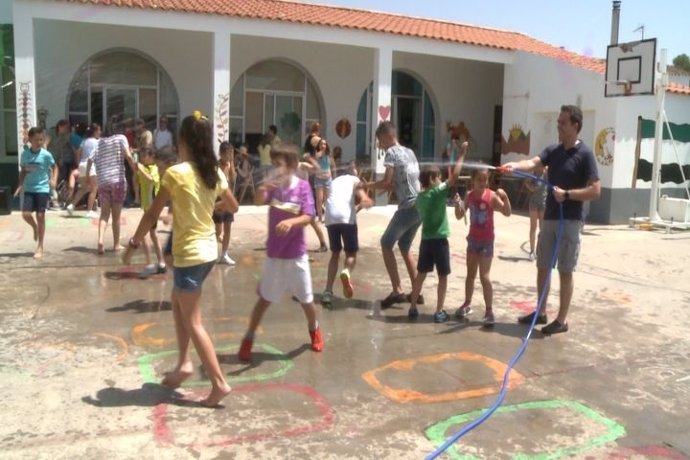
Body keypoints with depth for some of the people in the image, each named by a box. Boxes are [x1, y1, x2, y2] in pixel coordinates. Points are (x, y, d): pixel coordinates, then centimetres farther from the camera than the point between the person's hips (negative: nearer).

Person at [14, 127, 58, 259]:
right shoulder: (24, 154, 1)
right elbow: (23, 170, 12)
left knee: (40, 216, -1)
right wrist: (20, 185, 2)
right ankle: (35, 228, 27)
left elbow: (54, 167, 7)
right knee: (25, 214, -10)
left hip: (42, 189, -3)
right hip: (29, 189, 3)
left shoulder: (46, 154, -8)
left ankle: (40, 247, 8)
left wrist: (54, 180, -7)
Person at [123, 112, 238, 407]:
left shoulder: (176, 173, -16)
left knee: (193, 323, 2)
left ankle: (219, 383, 3)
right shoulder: (215, 173, 3)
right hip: (208, 250, 7)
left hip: (189, 254, -7)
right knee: (178, 305, 25)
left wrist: (134, 244, -1)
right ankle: (184, 364, 27)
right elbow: (233, 207, 16)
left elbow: (152, 214, -12)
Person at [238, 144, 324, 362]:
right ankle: (248, 338, 20)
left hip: (296, 254, -1)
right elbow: (259, 202, -23)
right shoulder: (273, 185, -5)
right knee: (265, 298, 6)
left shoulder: (302, 186, -10)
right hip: (274, 254, 1)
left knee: (306, 299, 13)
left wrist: (291, 221, -35)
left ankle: (314, 330, 40)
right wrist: (263, 187, -43)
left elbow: (308, 217, -16)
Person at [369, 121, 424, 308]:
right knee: (404, 247, 19)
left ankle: (397, 291, -4)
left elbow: (387, 181, -12)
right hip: (420, 206, 8)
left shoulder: (392, 152, -6)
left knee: (386, 244, 1)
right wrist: (383, 187, 14)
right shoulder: (409, 152, 19)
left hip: (408, 207, -8)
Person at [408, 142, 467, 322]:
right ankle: (439, 312, 7)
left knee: (421, 274, 13)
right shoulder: (438, 192, -12)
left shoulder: (420, 196, 7)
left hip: (425, 240, 6)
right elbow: (454, 175, -18)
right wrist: (462, 154, -11)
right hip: (439, 240, -6)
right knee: (443, 276, 5)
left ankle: (413, 308, 16)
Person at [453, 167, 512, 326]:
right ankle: (467, 304, 31)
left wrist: (505, 197, -35)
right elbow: (459, 216, 3)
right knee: (470, 274, 17)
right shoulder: (469, 195, -1)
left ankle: (489, 311, 0)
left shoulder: (492, 195, -15)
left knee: (485, 277, -8)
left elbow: (507, 213, -21)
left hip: (487, 240, -5)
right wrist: (457, 203, -15)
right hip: (473, 239, 5)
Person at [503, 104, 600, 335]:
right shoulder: (553, 150, 8)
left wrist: (567, 194, -21)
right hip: (549, 218, 7)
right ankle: (541, 312, 27)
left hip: (569, 221, -6)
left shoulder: (584, 154, -10)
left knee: (565, 271, 1)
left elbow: (595, 190, -14)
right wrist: (514, 166, -30)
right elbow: (534, 162, -10)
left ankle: (562, 320, 11)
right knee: (542, 267, 13)